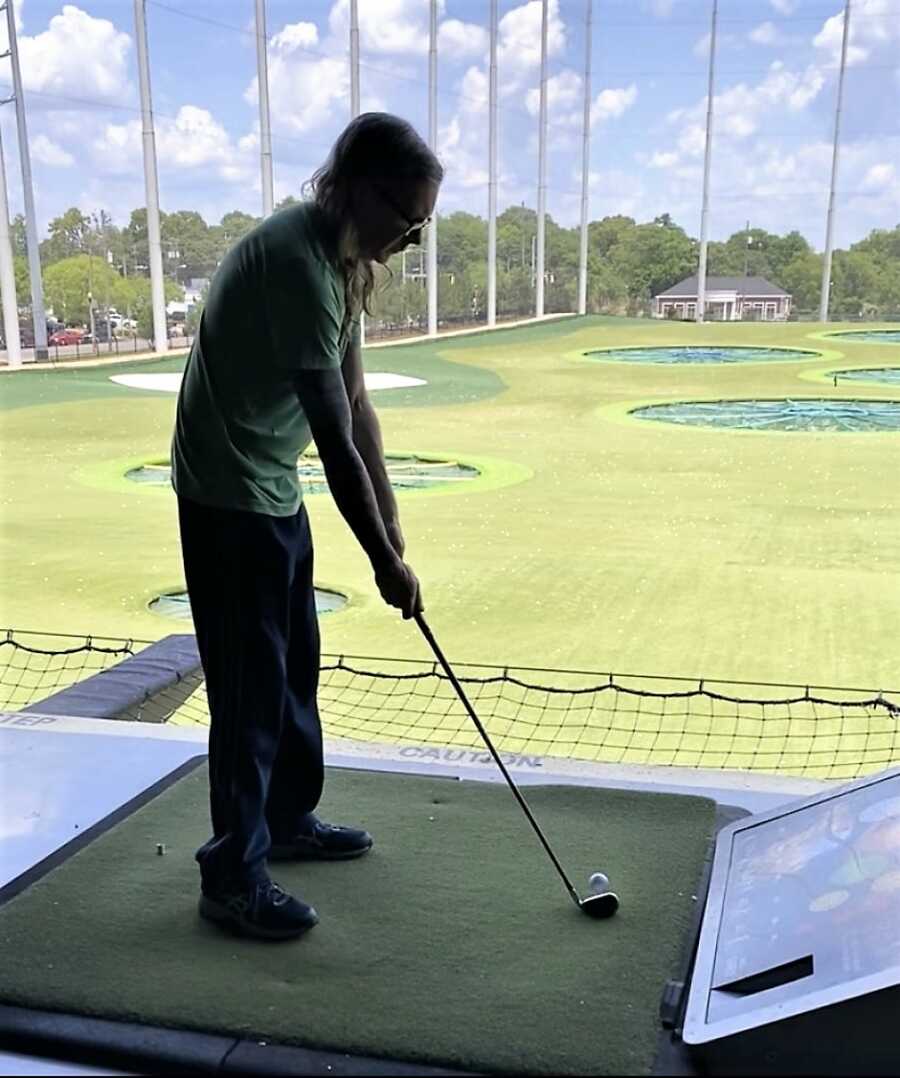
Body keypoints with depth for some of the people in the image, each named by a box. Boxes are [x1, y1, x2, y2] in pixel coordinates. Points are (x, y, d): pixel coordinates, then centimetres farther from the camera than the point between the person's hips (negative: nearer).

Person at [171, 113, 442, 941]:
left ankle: (288, 817, 35)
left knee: (295, 666, 18)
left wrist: (391, 520, 5)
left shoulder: (342, 259, 4)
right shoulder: (295, 261, -26)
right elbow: (335, 438, -26)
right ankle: (233, 875, 12)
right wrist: (385, 559, -19)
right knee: (251, 685, -2)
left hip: (275, 493, 10)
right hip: (231, 499, -9)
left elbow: (357, 406, 6)